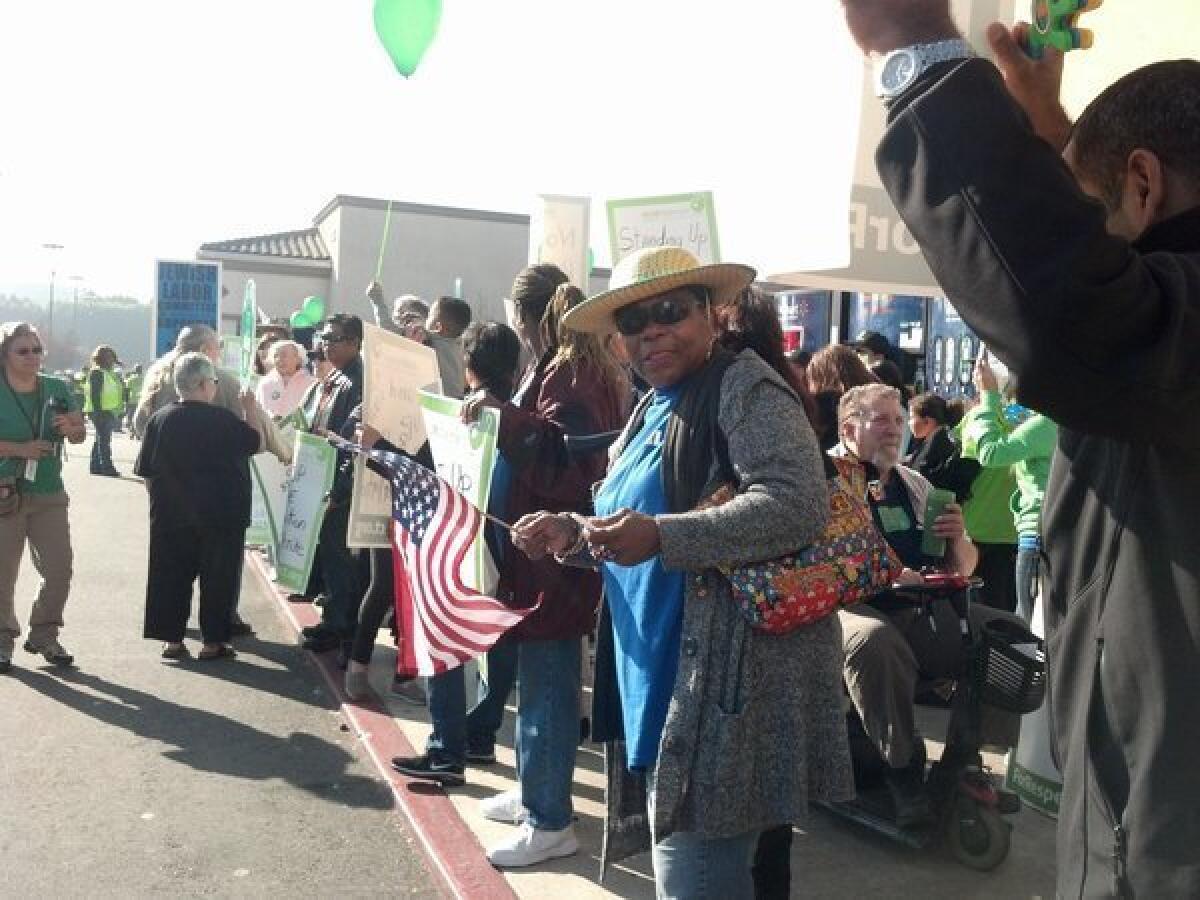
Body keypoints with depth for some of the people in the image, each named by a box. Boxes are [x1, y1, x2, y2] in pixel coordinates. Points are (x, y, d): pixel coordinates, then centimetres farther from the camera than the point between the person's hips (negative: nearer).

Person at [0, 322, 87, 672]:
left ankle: (43, 636, 20)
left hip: (49, 495, 3)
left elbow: (80, 434, 8)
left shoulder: (57, 389, 4)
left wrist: (71, 428, -13)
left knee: (59, 569, 3)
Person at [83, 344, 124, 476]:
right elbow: (94, 394, -17)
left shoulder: (111, 373, 18)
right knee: (104, 439, -10)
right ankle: (107, 467, -11)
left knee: (101, 439, 14)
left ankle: (96, 466, 21)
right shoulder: (97, 372, -10)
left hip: (109, 412, 10)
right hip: (100, 411, -10)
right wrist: (98, 411, -23)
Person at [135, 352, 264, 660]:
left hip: (171, 516, 4)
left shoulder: (159, 419, -1)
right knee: (218, 577, 7)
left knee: (172, 576, 12)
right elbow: (255, 441, 3)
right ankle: (213, 641, 11)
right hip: (220, 516, -3)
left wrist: (160, 498, 17)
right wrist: (251, 410, 16)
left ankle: (172, 639, 16)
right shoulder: (223, 420, -13)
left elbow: (146, 472, 4)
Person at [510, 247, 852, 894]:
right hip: (662, 685, 9)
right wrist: (574, 536, 6)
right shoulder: (652, 409, 16)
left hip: (723, 684, -9)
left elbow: (799, 504, -24)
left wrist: (661, 538, -30)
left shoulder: (745, 386, -10)